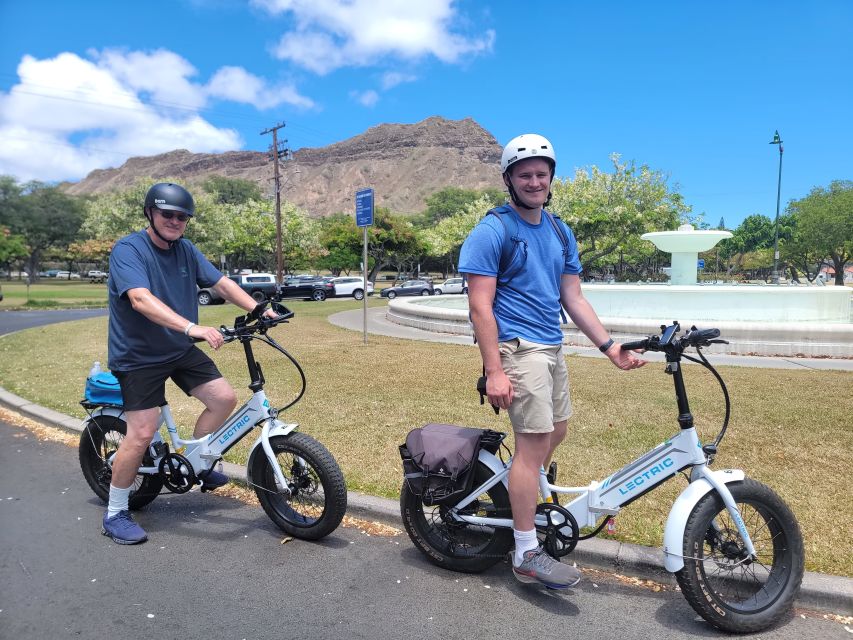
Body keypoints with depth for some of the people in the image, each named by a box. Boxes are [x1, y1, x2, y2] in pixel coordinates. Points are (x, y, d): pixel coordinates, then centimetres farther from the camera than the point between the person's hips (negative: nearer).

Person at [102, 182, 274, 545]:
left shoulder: (186, 250, 2)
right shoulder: (128, 250, -18)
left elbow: (221, 283, 0)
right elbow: (141, 299, -34)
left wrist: (258, 310, -15)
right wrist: (192, 328, -47)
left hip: (181, 350, 7)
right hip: (139, 355, -6)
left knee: (224, 398, -1)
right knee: (142, 433, -10)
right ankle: (115, 514, 11)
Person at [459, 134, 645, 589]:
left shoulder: (560, 233, 12)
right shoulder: (492, 232, -9)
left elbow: (573, 298, 12)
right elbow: (480, 305, -14)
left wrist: (610, 346, 4)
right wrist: (494, 371, -20)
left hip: (552, 347, 8)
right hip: (518, 347, -8)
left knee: (555, 431, 17)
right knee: (534, 440, -9)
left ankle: (522, 496, 40)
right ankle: (526, 555, 1)